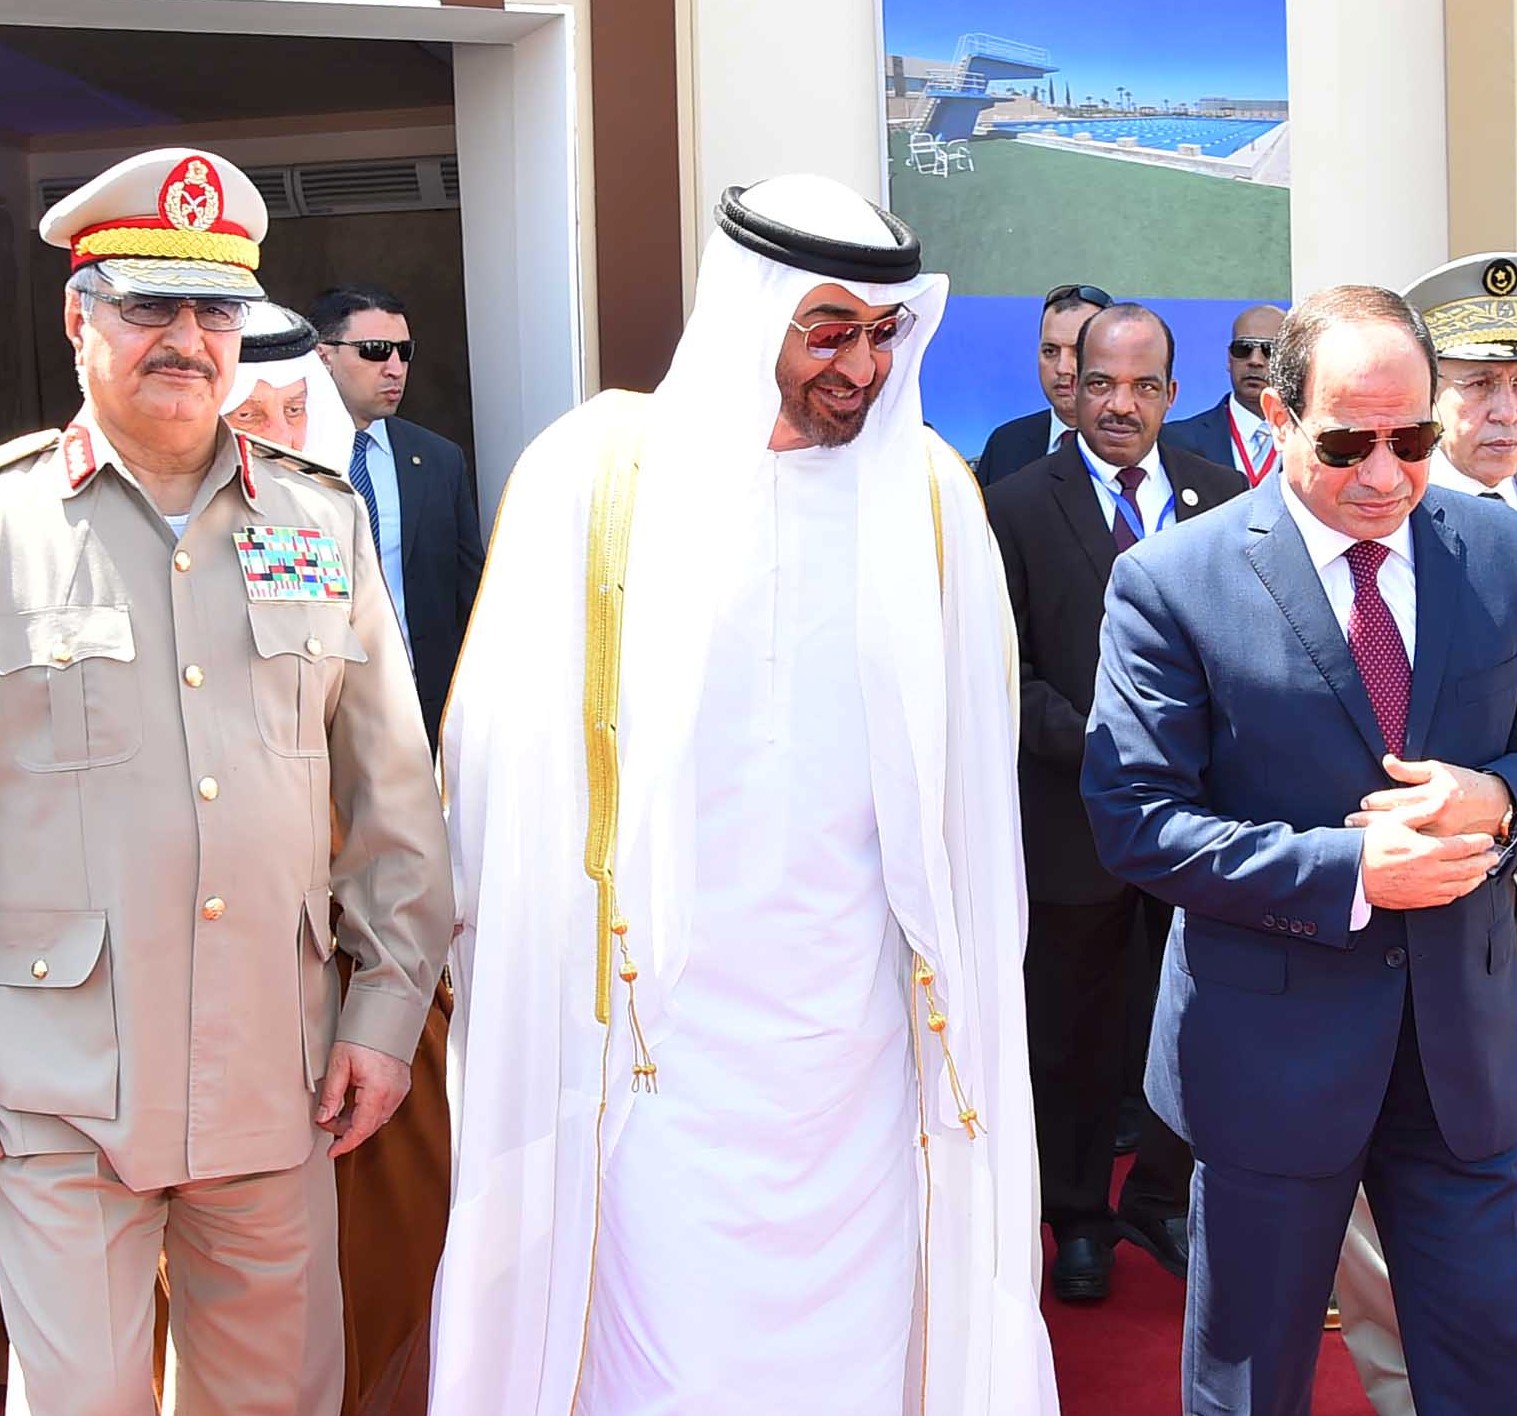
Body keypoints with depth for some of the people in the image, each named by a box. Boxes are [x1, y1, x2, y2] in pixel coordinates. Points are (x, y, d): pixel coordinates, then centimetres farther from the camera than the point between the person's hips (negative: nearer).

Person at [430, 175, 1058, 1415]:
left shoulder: (929, 495, 5)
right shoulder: (597, 473, -2)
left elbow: (972, 773, 11)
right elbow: (504, 752, 2)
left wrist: (955, 979, 9)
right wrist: (536, 964, 1)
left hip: (856, 1020, 2)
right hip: (658, 1020, -2)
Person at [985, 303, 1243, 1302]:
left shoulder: (1225, 499, 5)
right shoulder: (1019, 507, -3)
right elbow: (1007, 670, -6)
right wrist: (1097, 748, -17)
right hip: (1077, 813, -2)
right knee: (1076, 1032, 12)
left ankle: (1162, 1201, 27)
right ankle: (1081, 1218, 29)